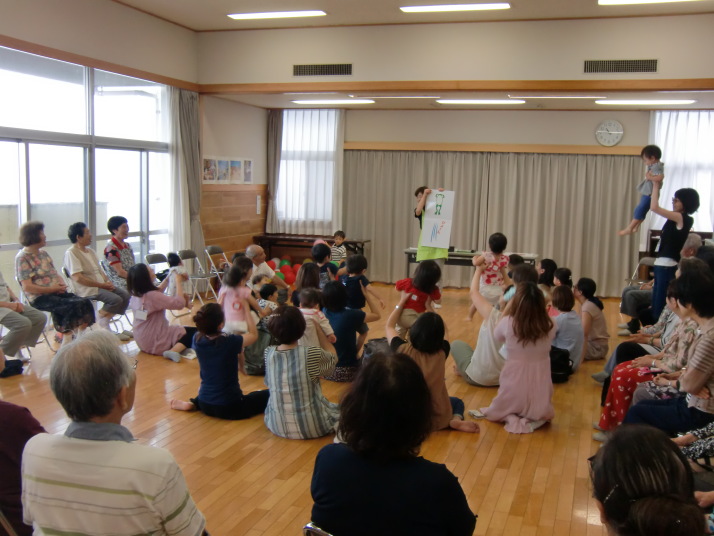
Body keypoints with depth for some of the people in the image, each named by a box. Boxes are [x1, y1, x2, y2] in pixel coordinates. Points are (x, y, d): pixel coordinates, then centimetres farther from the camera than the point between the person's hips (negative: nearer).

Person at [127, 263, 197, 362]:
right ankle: (175, 350, -22)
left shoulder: (135, 295, -1)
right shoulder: (152, 296, -26)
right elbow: (179, 303, -27)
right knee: (194, 332, -4)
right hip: (155, 343, -9)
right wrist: (178, 282, -17)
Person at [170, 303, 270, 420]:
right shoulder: (230, 342, -23)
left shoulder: (197, 339, -11)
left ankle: (193, 403, 14)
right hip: (229, 408, -7)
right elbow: (254, 334, -2)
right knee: (271, 394, 8)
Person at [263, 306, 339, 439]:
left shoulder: (268, 354, -10)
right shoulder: (312, 354, -21)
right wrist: (318, 328, 10)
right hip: (312, 427, -3)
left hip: (278, 427, 3)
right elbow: (332, 356, 1)